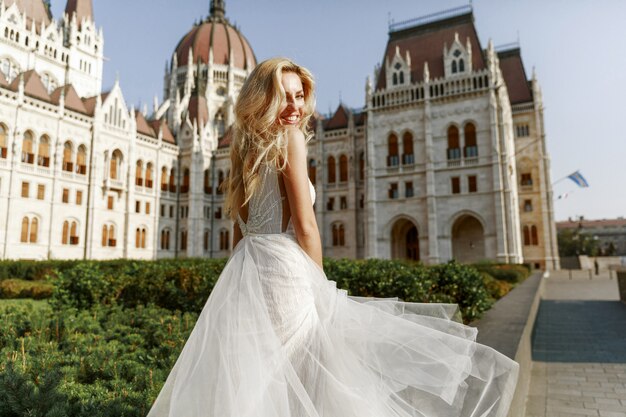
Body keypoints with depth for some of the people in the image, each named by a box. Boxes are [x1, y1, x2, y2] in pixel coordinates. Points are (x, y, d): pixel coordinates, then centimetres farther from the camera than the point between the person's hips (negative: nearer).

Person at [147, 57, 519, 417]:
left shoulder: (246, 150, 17)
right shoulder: (289, 137, -6)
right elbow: (304, 226, -11)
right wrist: (320, 285, -1)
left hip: (244, 273, 8)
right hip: (283, 269, -8)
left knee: (247, 385, 14)